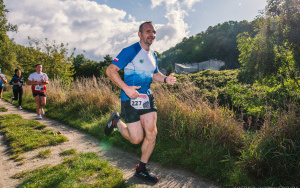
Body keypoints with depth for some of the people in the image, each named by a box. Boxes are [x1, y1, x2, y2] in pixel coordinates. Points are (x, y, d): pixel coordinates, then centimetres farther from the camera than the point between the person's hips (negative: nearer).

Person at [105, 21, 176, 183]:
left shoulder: (153, 55, 13)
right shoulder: (130, 51, -11)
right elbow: (110, 70, -15)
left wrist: (166, 79, 3)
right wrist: (126, 87, -27)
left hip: (147, 97, 7)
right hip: (131, 99, -7)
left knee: (152, 133, 0)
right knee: (137, 138, -4)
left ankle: (141, 169, 19)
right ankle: (116, 121, 25)